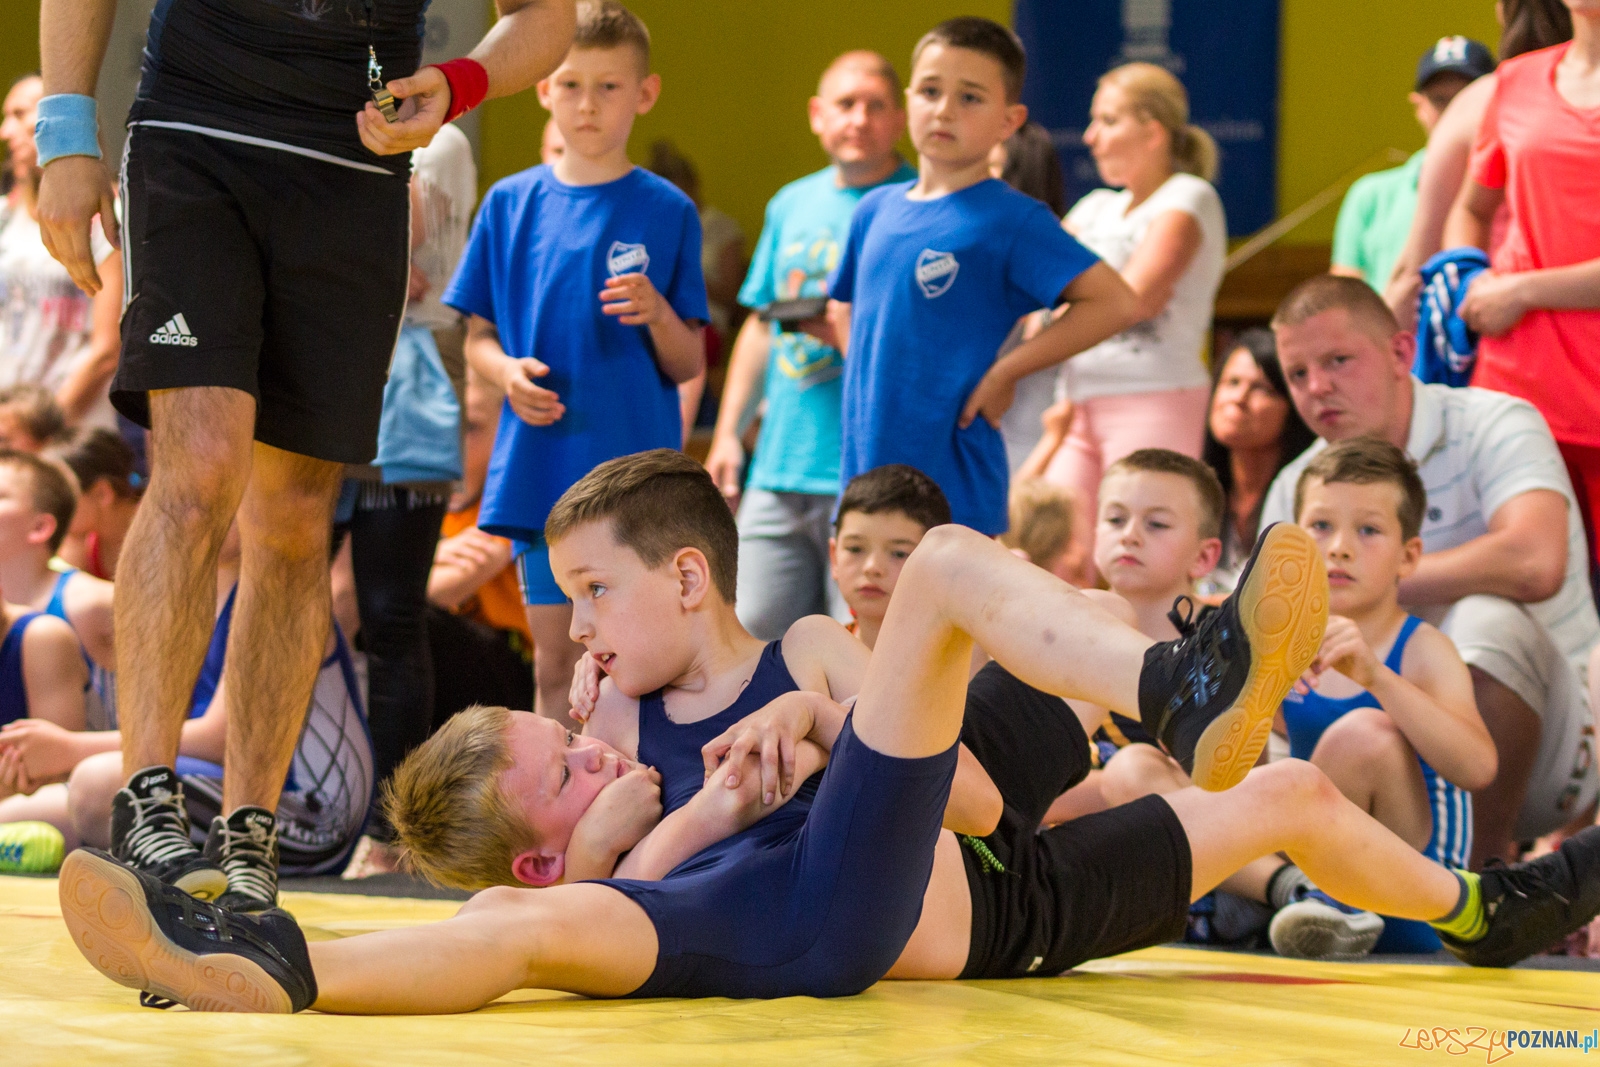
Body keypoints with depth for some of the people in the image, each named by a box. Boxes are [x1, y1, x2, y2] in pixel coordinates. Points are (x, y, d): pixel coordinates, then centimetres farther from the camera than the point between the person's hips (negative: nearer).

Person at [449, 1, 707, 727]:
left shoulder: (665, 211, 2)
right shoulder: (512, 204, 7)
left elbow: (688, 367, 3)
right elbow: (477, 336, 11)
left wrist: (657, 314, -18)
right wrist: (508, 372, -10)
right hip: (541, 469, 2)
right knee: (555, 660, 7)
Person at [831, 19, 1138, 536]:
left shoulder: (1011, 218, -8)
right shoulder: (876, 210, 10)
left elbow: (1113, 301, -16)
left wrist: (1004, 372, -15)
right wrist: (868, 386, 9)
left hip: (955, 485, -6)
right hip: (866, 465, 6)